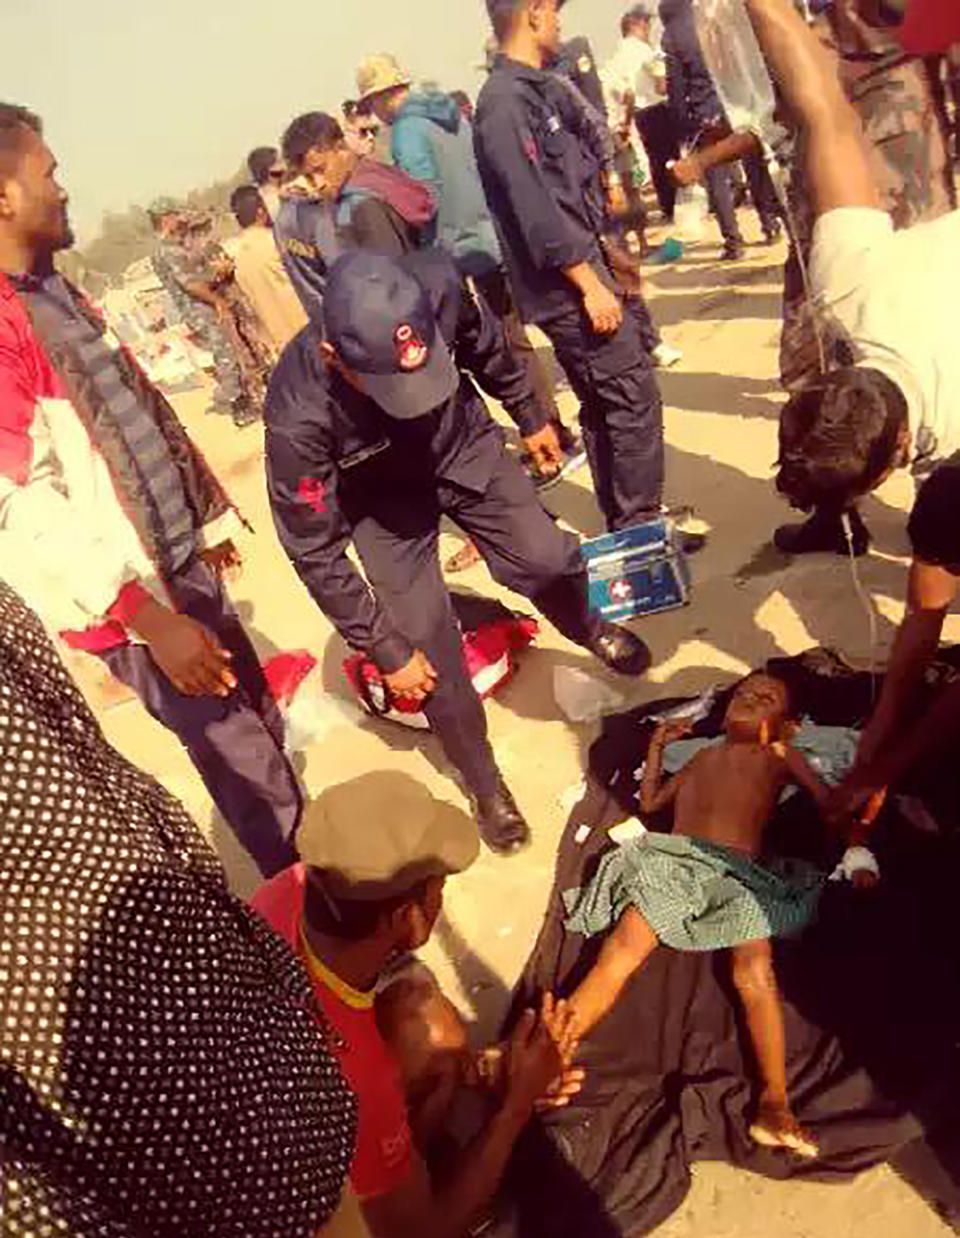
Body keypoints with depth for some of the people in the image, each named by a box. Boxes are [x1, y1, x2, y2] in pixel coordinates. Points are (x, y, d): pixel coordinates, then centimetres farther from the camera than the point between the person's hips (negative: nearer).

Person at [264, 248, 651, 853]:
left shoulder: (436, 284, -31)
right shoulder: (299, 415, -37)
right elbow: (315, 551, -23)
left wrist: (531, 416, 10)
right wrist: (385, 648, -18)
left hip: (464, 445, 3)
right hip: (383, 497, -2)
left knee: (545, 559, -13)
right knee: (427, 642, -6)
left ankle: (589, 629, 27)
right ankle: (485, 784, 20)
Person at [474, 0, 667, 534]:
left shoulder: (537, 89, 16)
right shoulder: (506, 101, -14)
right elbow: (533, 208, -21)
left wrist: (606, 260, 21)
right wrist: (590, 285, -21)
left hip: (583, 269, 10)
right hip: (567, 284, -10)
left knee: (605, 409, 13)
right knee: (635, 401, -7)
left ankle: (628, 528, 22)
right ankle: (640, 528, 2)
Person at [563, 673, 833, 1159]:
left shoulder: (779, 757, 26)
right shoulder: (704, 755, 34)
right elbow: (650, 802, 36)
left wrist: (783, 749, 13)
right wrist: (658, 745, 31)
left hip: (739, 872, -2)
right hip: (672, 858, 2)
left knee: (756, 970, -29)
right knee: (621, 952, -21)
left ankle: (774, 1105, -36)